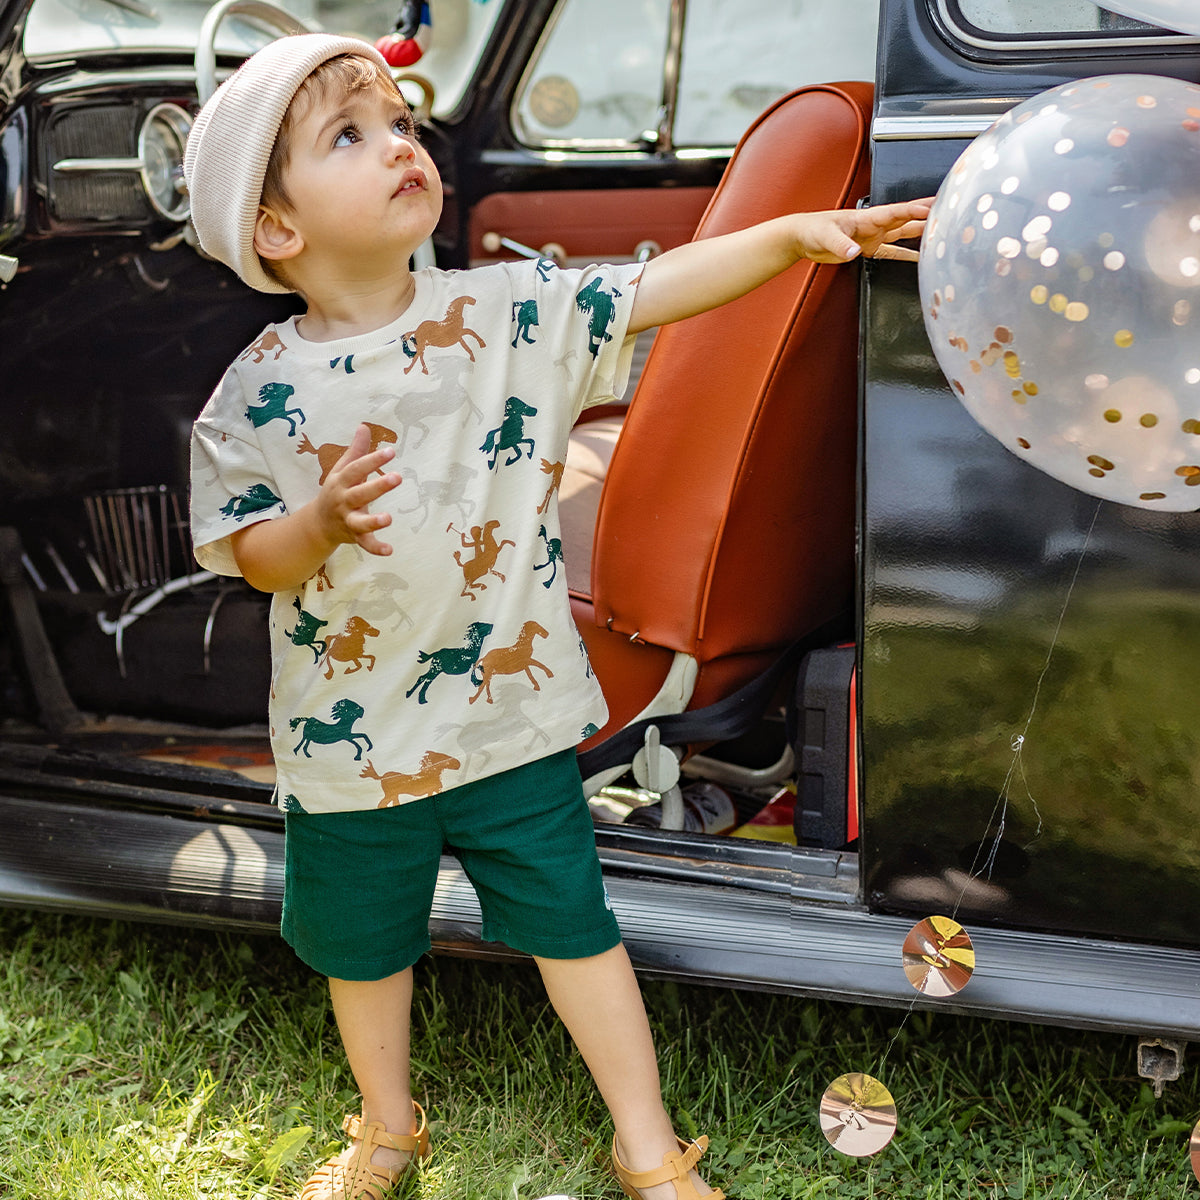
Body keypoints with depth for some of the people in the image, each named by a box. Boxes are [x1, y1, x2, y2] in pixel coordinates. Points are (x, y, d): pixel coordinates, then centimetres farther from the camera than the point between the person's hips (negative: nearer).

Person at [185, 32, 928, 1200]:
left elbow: (650, 292, -10)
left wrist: (795, 232, -21)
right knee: (362, 939, 20)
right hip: (353, 738, 0)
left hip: (512, 706, 0)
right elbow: (248, 557, -8)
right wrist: (322, 520, -29)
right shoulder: (259, 393, -11)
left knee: (569, 920, 10)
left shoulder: (509, 313, -8)